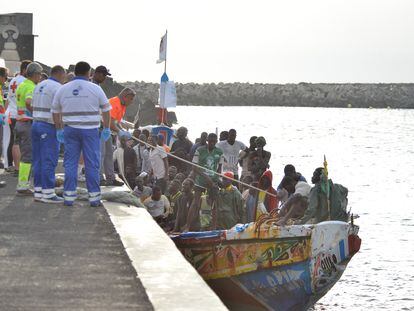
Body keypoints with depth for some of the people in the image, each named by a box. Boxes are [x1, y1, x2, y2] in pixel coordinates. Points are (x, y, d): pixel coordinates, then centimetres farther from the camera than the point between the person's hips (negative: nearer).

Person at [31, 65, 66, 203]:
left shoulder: (39, 86, 15)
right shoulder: (58, 88, -10)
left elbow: (33, 107, 14)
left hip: (36, 124, 8)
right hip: (49, 127, -8)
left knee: (38, 160, 9)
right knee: (49, 161, -7)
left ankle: (38, 191, 10)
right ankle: (48, 193, -7)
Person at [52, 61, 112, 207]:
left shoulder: (63, 89, 5)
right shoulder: (95, 89, -3)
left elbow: (55, 112, 11)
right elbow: (106, 110, 0)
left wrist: (59, 130, 18)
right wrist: (106, 129, 8)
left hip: (71, 130, 2)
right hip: (90, 130, -2)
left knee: (70, 163, 6)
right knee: (92, 164, 1)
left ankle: (69, 197, 3)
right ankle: (94, 197, 2)